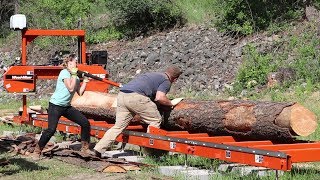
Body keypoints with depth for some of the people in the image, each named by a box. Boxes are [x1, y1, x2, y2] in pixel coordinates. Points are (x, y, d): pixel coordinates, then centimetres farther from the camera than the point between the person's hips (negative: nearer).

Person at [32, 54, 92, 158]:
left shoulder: (75, 77, 11)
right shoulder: (65, 72, -13)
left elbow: (80, 92, 5)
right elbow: (71, 88, -23)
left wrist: (85, 81, 1)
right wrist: (74, 74, -16)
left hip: (66, 107, 8)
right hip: (55, 106, -8)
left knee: (85, 123, 0)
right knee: (51, 129, -18)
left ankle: (85, 148, 12)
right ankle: (37, 150, -2)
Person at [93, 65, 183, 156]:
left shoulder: (152, 74, 33)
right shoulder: (166, 81, 9)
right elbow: (159, 97, -6)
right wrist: (170, 104, 10)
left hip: (121, 95, 8)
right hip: (136, 97, -8)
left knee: (119, 126, 12)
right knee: (155, 121, 7)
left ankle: (99, 149, 5)